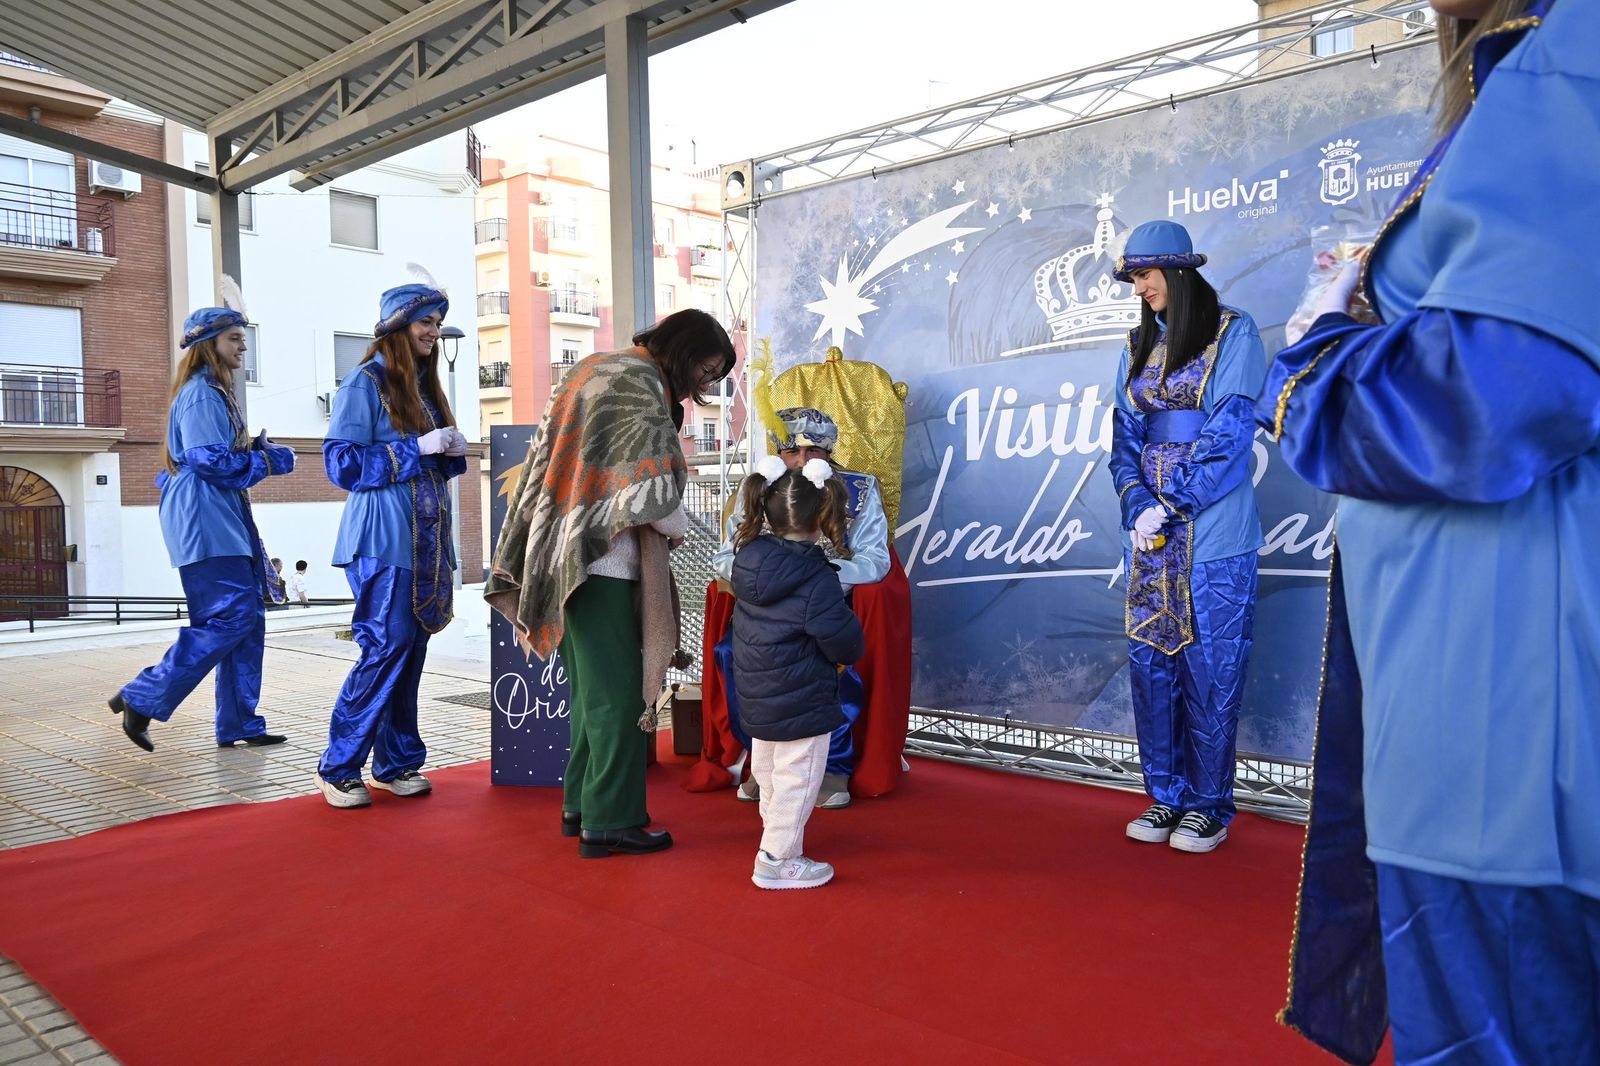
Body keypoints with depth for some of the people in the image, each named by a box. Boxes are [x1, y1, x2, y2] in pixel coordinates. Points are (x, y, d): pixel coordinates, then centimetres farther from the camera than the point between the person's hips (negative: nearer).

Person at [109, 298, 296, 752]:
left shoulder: (214, 391, 21)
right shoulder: (201, 393, -10)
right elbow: (208, 459, -17)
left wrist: (257, 448, 6)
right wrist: (270, 461, -7)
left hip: (223, 520, 10)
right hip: (205, 520, -10)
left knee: (248, 620, 7)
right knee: (231, 617, -13)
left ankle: (239, 724, 12)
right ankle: (141, 699, -4)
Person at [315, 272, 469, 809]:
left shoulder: (424, 386, 17)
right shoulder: (365, 383, -6)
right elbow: (343, 464, -12)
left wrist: (452, 453, 2)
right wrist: (417, 448, -16)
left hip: (423, 538, 8)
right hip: (382, 539, -7)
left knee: (411, 646, 8)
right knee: (388, 645, -11)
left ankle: (395, 762, 17)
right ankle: (338, 767, 2)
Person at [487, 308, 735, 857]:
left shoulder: (597, 370, 19)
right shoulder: (641, 384, -11)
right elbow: (650, 489, -19)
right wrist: (679, 529, 0)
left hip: (567, 559, 10)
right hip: (601, 562, -10)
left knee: (592, 690, 17)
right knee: (617, 693, -3)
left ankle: (581, 803, 25)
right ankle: (610, 821, 2)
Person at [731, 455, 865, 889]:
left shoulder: (748, 560, 0)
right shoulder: (816, 577, -22)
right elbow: (841, 638, -19)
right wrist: (848, 656, 3)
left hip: (757, 698, 8)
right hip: (802, 702, -8)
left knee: (768, 772, 23)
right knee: (797, 780, 5)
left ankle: (775, 837, 40)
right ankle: (779, 859, 13)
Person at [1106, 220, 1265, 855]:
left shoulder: (1232, 333, -3)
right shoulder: (1139, 346, 14)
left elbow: (1229, 433, -10)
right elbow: (1126, 434, 11)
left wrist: (1170, 506, -14)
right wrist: (1136, 504, -6)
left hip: (1213, 534, -6)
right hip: (1150, 532, 6)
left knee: (1209, 669, -1)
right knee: (1150, 663, 7)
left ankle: (1208, 807, 11)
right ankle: (1165, 797, 19)